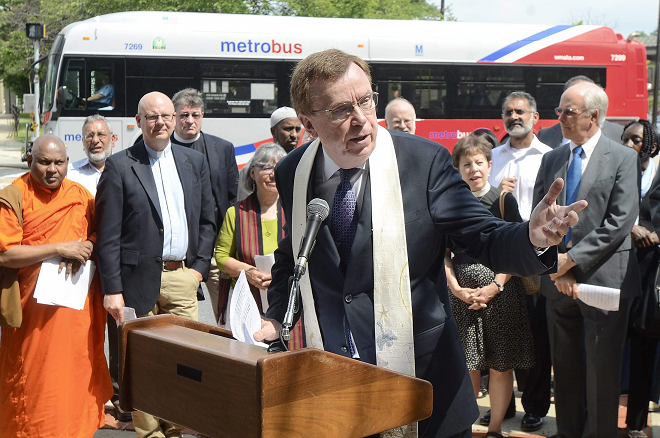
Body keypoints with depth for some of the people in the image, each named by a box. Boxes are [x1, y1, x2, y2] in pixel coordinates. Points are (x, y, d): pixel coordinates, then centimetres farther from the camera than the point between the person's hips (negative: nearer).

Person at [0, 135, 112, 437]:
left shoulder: (80, 195, 9)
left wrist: (82, 251, -9)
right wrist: (59, 248, -16)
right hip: (34, 308, -4)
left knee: (77, 371, 7)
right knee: (35, 379, 2)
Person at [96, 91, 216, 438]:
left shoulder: (195, 162, 12)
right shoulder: (119, 166, -1)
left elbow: (207, 220, 17)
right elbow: (108, 235, -4)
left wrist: (200, 266, 5)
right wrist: (112, 289, -9)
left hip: (183, 278, 3)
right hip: (140, 280, -3)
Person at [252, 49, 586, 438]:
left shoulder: (424, 160, -10)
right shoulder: (292, 173, 0)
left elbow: (487, 240, -12)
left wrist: (533, 237, -33)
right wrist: (277, 318, 0)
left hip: (420, 382, -2)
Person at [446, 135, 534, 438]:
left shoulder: (504, 200, 1)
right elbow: (444, 253, 7)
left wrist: (495, 286, -11)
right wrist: (456, 288, -6)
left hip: (500, 290, -1)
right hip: (461, 291, 1)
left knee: (500, 364, 2)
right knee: (467, 364, 3)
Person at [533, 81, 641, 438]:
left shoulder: (622, 158, -4)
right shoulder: (551, 159, 11)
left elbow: (620, 222, -12)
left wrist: (573, 259, -15)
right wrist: (557, 265, -7)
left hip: (603, 276, -5)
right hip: (558, 278, 5)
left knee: (602, 368, 3)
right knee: (564, 366, 13)